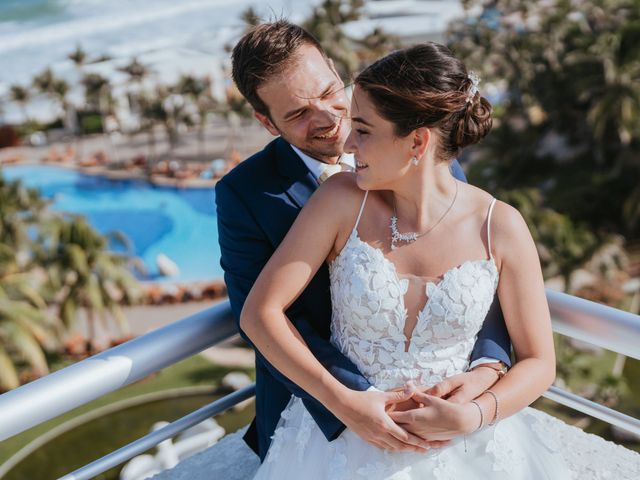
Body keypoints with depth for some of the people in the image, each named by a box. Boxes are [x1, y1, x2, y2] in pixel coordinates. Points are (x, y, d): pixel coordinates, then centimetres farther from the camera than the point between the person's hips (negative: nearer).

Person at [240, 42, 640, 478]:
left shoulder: (500, 227, -9)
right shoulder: (343, 200, -10)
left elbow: (539, 362, -1)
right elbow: (259, 311, -10)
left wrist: (473, 415, -18)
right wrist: (342, 401, -17)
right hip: (349, 438, 0)